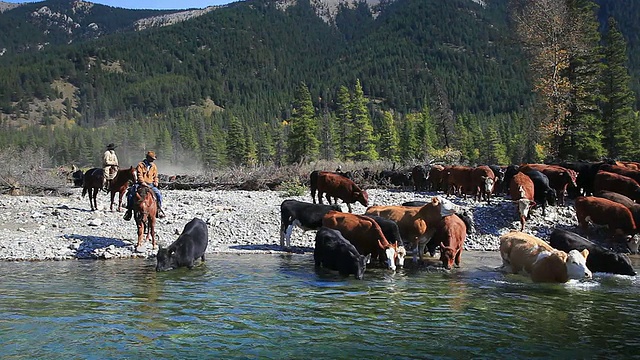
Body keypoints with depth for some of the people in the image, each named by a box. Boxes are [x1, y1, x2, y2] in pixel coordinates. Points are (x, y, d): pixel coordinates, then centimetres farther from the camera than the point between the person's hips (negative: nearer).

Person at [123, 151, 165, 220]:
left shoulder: (154, 166, 13)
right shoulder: (140, 165, 0)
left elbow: (155, 176, 17)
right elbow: (139, 175, -8)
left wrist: (156, 183, -2)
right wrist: (143, 182, -20)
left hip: (150, 184, 3)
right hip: (141, 184, -3)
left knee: (158, 194, -19)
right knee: (130, 193, -23)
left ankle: (159, 208, -1)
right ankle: (129, 210, -13)